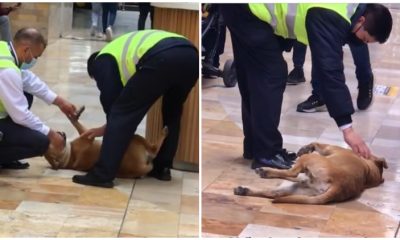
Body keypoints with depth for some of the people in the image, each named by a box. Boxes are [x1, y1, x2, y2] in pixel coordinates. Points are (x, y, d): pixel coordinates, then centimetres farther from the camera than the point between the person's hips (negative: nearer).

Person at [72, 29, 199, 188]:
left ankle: (102, 175, 1)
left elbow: (109, 97, 13)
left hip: (162, 60, -8)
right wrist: (107, 128, 47)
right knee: (172, 113, 32)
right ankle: (162, 168, 32)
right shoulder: (127, 50, 45)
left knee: (121, 113, 3)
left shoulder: (102, 60, 22)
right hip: (191, 56, 8)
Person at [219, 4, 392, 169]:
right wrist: (347, 128, -26)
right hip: (251, 9, -10)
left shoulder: (347, 8, 8)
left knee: (253, 76, 15)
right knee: (271, 76, -7)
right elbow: (329, 70, -26)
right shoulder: (331, 17, -22)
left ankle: (254, 147, 24)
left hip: (246, 8, 10)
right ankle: (266, 154, -3)